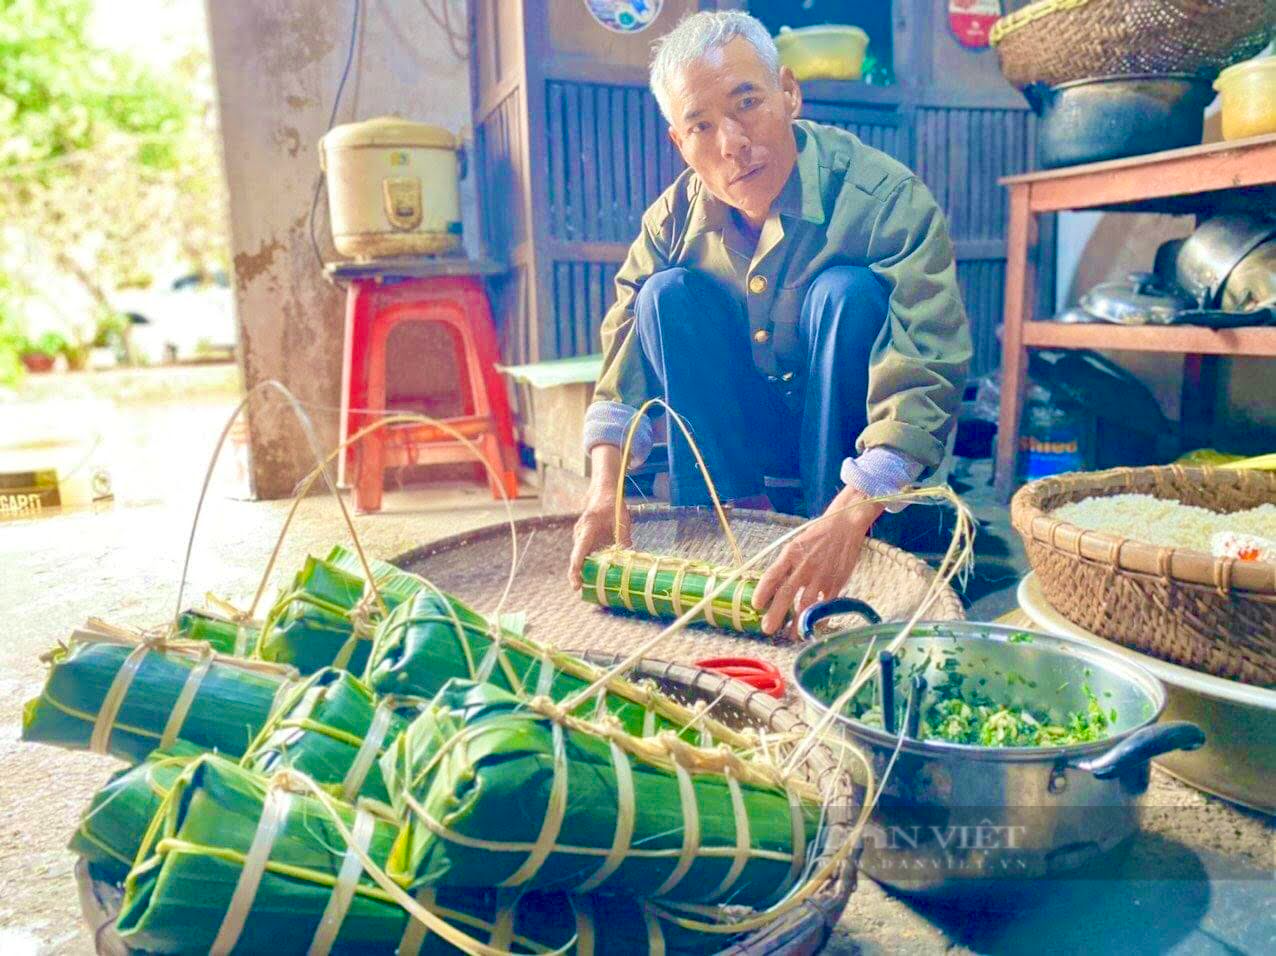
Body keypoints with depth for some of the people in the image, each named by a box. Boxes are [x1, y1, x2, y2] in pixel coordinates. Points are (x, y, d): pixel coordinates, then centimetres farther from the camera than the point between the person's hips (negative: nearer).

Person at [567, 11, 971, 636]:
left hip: (851, 432, -3)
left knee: (848, 291, -31)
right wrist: (605, 483, -28)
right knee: (670, 293, -19)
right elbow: (626, 346, -12)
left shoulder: (886, 197, -24)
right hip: (746, 430, 4)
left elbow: (928, 379, -34)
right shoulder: (675, 216, -9)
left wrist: (847, 520, -48)